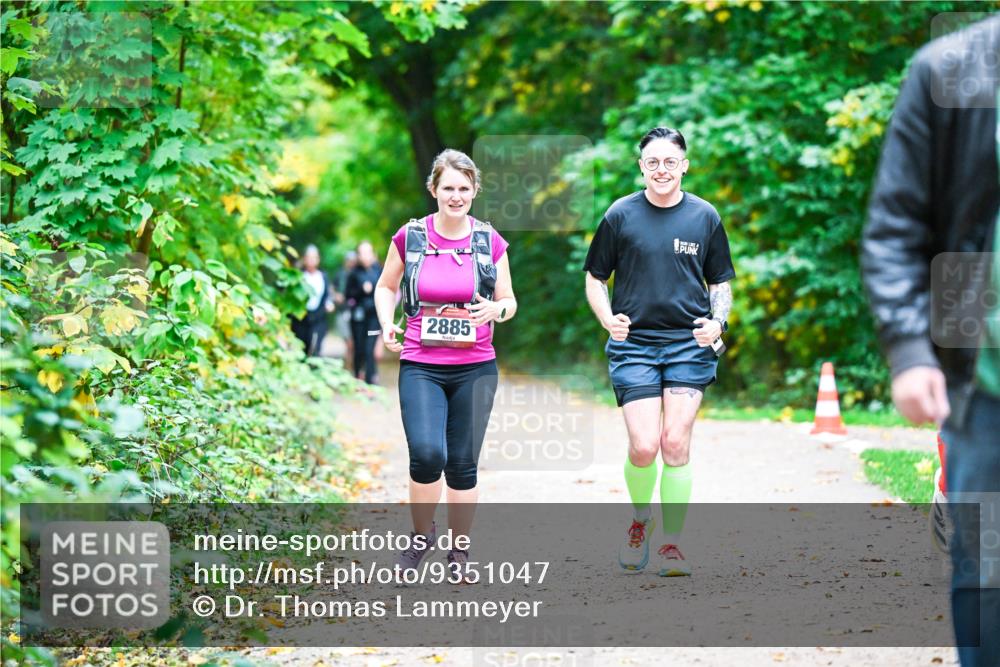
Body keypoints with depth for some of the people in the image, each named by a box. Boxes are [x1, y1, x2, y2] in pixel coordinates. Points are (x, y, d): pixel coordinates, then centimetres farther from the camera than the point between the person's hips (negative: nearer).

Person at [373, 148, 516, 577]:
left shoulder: (490, 241, 3)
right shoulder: (409, 237, 0)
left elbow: (509, 302, 11)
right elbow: (386, 286, 16)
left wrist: (497, 309, -13)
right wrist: (387, 322, -3)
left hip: (475, 369, 1)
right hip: (421, 368, -1)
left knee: (463, 465, 4)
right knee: (427, 454, -19)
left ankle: (460, 551, 22)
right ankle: (421, 535, 8)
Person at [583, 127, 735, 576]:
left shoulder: (704, 216, 6)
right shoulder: (621, 215, 2)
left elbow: (720, 283, 15)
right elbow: (595, 279, 10)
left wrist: (717, 322, -4)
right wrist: (608, 319, -9)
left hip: (690, 343, 1)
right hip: (634, 344, -1)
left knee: (676, 443, -8)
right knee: (643, 446, -10)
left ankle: (671, 544, 3)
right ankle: (640, 519, 19)